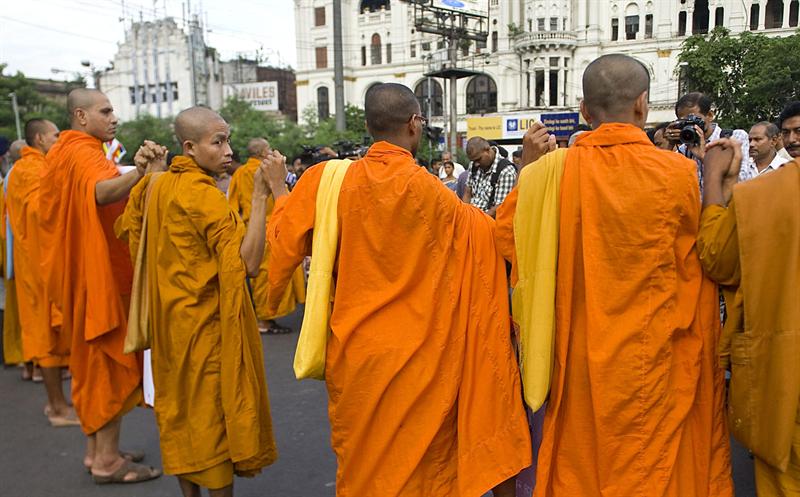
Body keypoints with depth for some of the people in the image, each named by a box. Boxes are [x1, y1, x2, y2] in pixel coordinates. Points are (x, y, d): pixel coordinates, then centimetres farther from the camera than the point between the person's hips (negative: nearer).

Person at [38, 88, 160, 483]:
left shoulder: (63, 152, 14)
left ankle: (97, 449, 26)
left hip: (81, 274, 10)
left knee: (93, 360, 16)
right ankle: (107, 460, 7)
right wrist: (140, 172, -58)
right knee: (111, 362, -2)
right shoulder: (84, 153, -17)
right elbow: (102, 192, -40)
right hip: (101, 275, -10)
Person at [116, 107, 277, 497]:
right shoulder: (206, 196, -21)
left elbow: (129, 230, 18)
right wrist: (259, 195, -32)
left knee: (180, 407, 18)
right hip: (208, 324, -8)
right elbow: (247, 261, -30)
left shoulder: (156, 186, 3)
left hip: (171, 321, 8)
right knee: (215, 412, 5)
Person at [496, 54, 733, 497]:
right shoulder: (679, 174, -13)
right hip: (655, 361, -1)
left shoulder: (550, 171, -11)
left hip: (579, 360, 2)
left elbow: (506, 240, 1)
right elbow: (700, 268, -3)